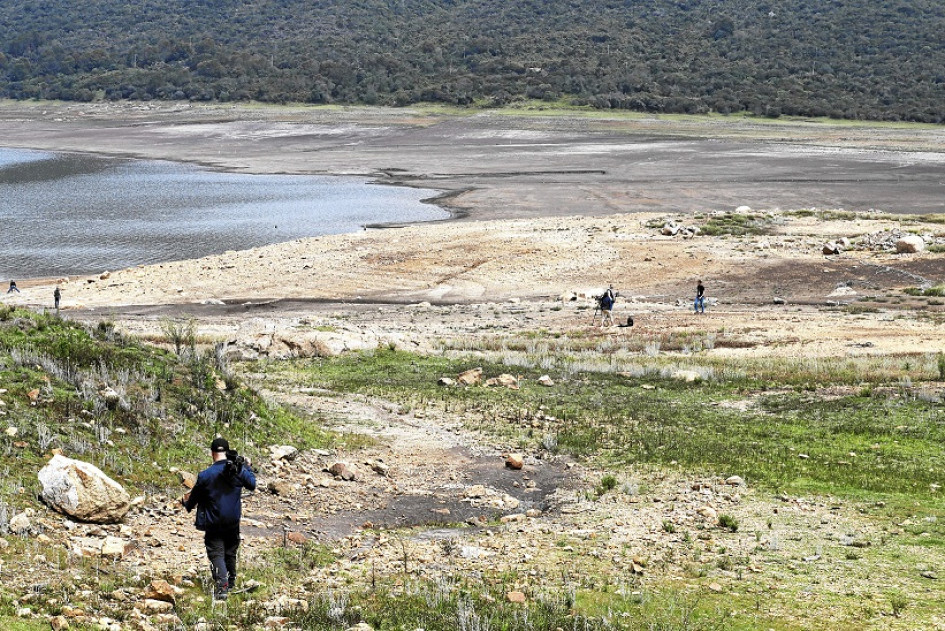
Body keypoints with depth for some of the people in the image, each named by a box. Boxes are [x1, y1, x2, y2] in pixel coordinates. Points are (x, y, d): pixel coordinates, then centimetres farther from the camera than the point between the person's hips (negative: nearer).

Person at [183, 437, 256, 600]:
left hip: (214, 523, -4)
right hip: (233, 522, 4)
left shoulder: (205, 475, -16)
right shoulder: (240, 470, -8)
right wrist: (248, 468, 27)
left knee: (216, 554, -1)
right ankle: (231, 583, 35)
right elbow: (252, 485, 11)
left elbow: (194, 497, -1)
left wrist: (186, 502, 22)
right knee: (230, 552, 21)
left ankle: (222, 585, -20)